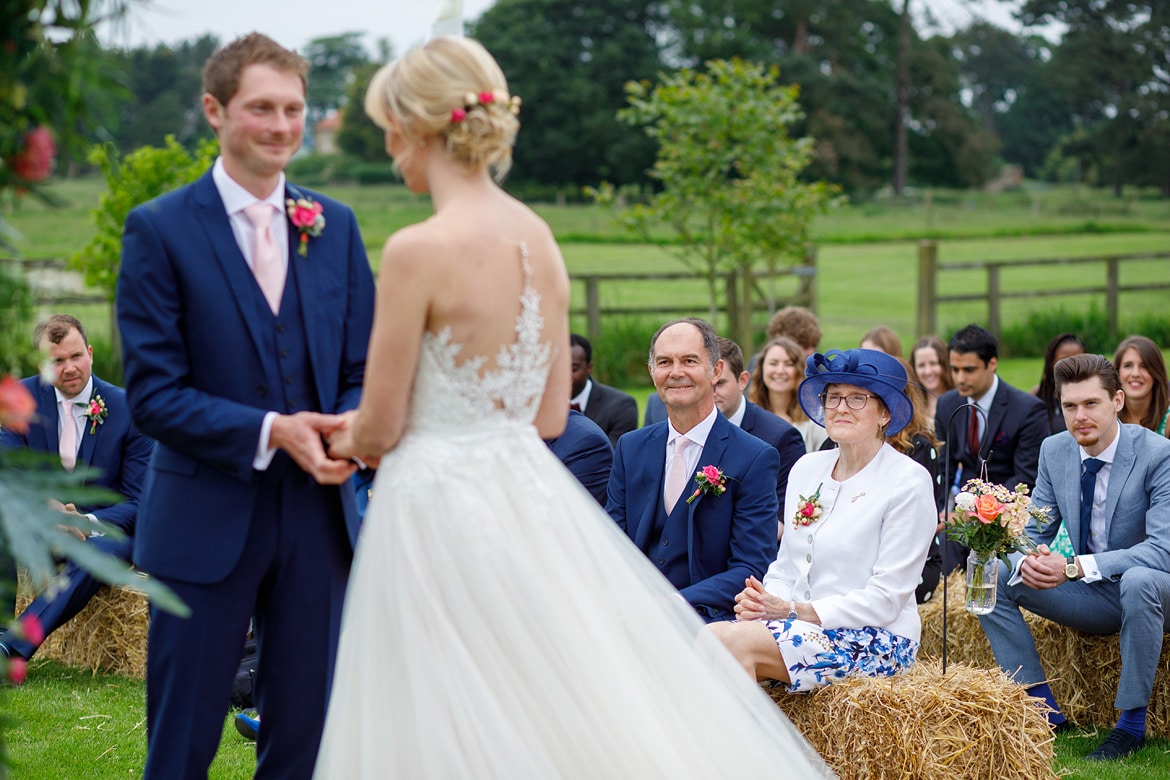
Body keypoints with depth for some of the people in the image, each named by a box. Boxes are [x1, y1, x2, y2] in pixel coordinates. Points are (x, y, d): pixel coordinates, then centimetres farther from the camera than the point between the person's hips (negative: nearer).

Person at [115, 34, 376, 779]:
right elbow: (152, 391, -10)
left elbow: (361, 369, 10)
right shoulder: (159, 229, -5)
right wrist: (270, 432, -20)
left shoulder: (335, 227, 7)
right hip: (206, 518, -3)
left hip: (319, 514, 4)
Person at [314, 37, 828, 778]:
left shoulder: (419, 251, -16)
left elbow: (380, 427, -11)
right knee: (577, 716, 13)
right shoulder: (539, 239, 6)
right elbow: (552, 415, 12)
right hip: (527, 497, 7)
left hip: (438, 514, -7)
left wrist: (345, 441, 14)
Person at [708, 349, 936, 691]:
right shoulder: (807, 468, 12)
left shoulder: (908, 481, -7)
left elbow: (884, 601, -12)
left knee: (736, 640, -29)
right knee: (712, 635, -25)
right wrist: (763, 602, -8)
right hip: (799, 625, 6)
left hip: (875, 639, -6)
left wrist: (793, 610, -18)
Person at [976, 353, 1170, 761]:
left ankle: (1131, 722, -22)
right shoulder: (1054, 451, -1)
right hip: (1091, 597, 6)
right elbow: (1034, 532, 3)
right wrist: (1027, 561, -24)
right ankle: (1045, 710, -6)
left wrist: (1075, 567, -37)